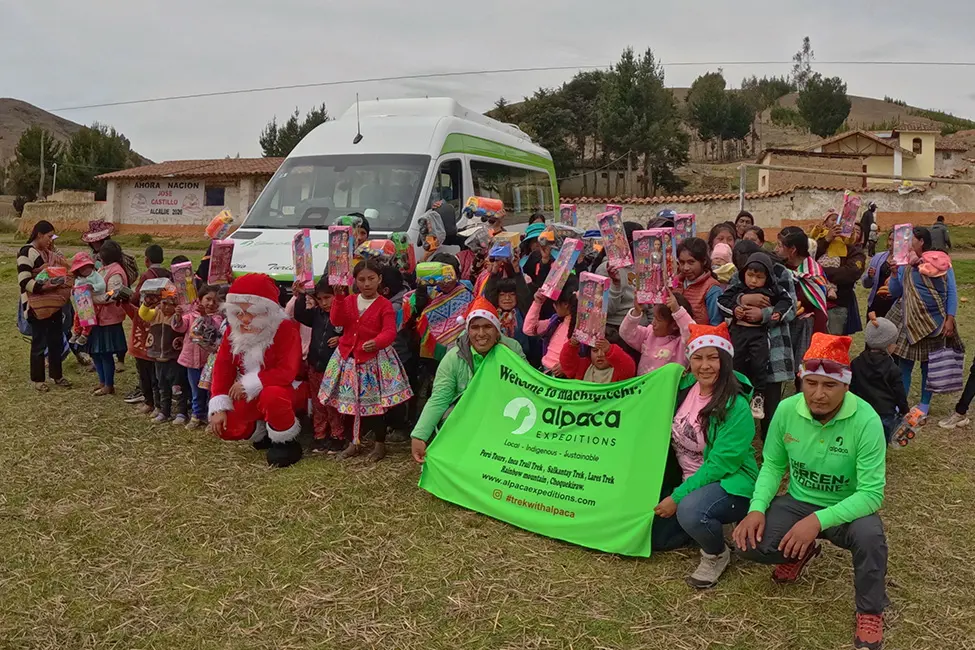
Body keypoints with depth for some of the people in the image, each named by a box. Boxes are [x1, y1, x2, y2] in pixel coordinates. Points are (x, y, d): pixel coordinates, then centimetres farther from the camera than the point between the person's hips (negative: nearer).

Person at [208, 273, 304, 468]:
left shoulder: (285, 329, -23)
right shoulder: (233, 331, -4)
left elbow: (287, 372, -31)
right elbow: (223, 368, -4)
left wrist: (249, 383, -29)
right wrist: (219, 407, -14)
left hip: (281, 389, -6)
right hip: (249, 394, 6)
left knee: (272, 397, -41)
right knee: (225, 426, -12)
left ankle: (285, 442, -14)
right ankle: (263, 432, 18)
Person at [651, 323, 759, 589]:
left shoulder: (736, 407, -22)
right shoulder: (684, 387, -2)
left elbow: (719, 465, -23)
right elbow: (673, 437, 10)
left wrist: (677, 497, -24)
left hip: (730, 484, -7)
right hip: (690, 482, 7)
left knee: (691, 511, -36)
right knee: (653, 535, 5)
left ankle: (717, 554, -4)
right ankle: (709, 525, 24)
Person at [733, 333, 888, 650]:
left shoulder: (866, 421, -26)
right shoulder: (786, 409, -15)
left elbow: (871, 494, -26)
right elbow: (773, 464, -2)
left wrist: (819, 520, -37)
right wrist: (757, 507, -18)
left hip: (846, 509, -3)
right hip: (798, 502, 3)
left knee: (870, 535, -36)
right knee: (749, 543, -20)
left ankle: (870, 612, -4)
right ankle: (800, 552, 18)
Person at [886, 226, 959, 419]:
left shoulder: (942, 264, -5)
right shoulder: (905, 264, 1)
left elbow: (952, 293, -4)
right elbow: (895, 293, 2)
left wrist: (950, 319, -11)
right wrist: (894, 273, -13)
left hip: (935, 321, -2)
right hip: (910, 321, 2)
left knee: (928, 364, 9)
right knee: (905, 363, 0)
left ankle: (924, 404, 21)